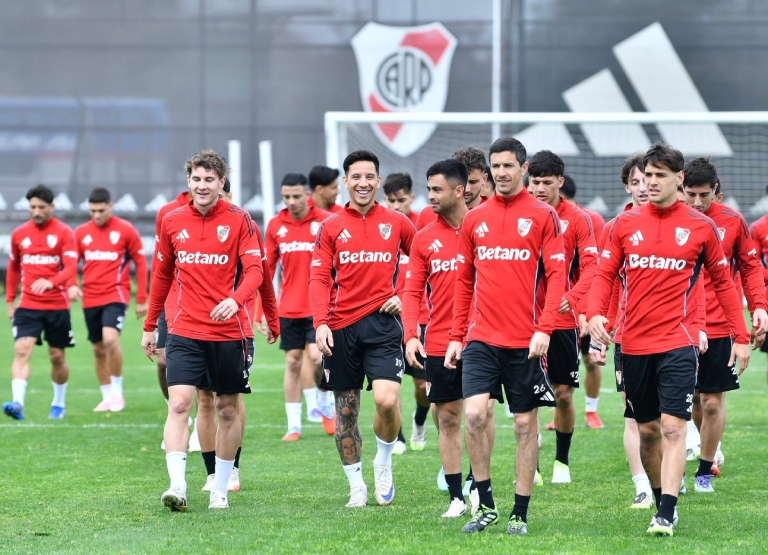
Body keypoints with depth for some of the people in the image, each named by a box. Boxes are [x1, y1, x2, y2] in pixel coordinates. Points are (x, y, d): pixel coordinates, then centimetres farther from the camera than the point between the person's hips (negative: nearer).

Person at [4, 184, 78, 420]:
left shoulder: (63, 232, -4)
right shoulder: (19, 234, 6)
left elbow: (71, 267, -15)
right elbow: (13, 268, 19)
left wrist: (50, 282, -33)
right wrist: (9, 301, 15)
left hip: (57, 306, -2)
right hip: (28, 306, 2)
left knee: (57, 356, 9)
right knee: (22, 350, -17)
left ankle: (59, 404, 27)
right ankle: (18, 403, -28)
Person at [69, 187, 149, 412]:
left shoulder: (125, 230, -2)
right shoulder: (81, 233, 7)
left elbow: (141, 263, 2)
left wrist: (141, 299, -1)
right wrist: (71, 285, -12)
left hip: (115, 294, -5)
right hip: (90, 299, 5)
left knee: (110, 339, -24)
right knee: (98, 349, 10)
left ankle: (118, 391, -9)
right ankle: (107, 397, 22)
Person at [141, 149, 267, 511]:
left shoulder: (239, 220, -3)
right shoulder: (172, 222, 6)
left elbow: (254, 269, -11)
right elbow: (161, 275, 16)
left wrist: (235, 299, -31)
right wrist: (149, 326, 17)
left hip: (230, 330, -1)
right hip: (185, 331, 1)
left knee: (228, 409, 8)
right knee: (179, 403, -14)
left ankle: (220, 489, 20)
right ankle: (177, 486, -21)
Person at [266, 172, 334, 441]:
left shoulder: (325, 222, -6)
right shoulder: (276, 225, 4)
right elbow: (267, 268, 10)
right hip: (289, 308, 3)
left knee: (316, 357, -13)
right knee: (293, 362, 5)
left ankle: (326, 404, 16)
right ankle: (293, 424, 11)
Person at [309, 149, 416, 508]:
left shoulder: (397, 223, 6)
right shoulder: (331, 228, 6)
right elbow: (319, 278, 0)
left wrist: (404, 296, 2)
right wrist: (320, 323, -12)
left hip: (382, 322, -1)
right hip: (341, 327, 1)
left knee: (387, 399, -19)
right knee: (346, 410, 5)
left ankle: (384, 463, 7)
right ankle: (357, 487, 17)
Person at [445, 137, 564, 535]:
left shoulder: (543, 216, -1)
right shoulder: (474, 219, 9)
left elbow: (556, 275, -6)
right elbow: (464, 282, 14)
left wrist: (544, 328, -17)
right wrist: (456, 336, 10)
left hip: (525, 341, -2)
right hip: (481, 338, 2)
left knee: (525, 425, 4)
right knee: (474, 413, -13)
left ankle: (520, 513, 13)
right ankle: (485, 505, 0)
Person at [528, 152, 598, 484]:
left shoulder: (577, 219, -1)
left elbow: (590, 267, -8)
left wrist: (572, 297, -25)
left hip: (562, 319, -1)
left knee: (563, 394, 4)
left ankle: (562, 461, 20)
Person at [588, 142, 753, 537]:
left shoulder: (700, 227, 2)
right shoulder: (625, 224, 6)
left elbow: (723, 282, 9)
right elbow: (605, 274, 5)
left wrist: (741, 337, 7)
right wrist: (595, 313, -14)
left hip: (677, 342, -3)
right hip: (634, 345, 3)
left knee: (673, 427, -14)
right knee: (647, 430, 11)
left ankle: (666, 515, -17)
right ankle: (661, 500, 28)